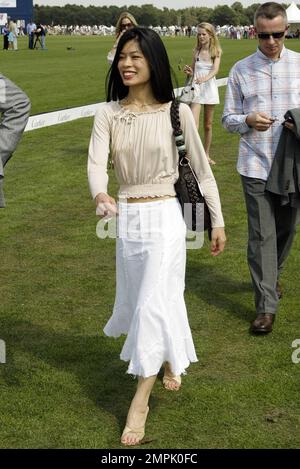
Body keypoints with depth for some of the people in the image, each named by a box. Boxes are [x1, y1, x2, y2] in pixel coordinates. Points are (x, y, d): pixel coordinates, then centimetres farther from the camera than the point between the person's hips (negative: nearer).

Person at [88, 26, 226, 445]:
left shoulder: (175, 112, -7)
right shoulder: (108, 113, -2)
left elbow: (201, 168, 0)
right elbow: (96, 162, -14)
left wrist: (218, 221, 3)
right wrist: (100, 195, -37)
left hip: (164, 217, -4)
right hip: (126, 218, 4)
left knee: (153, 304, -7)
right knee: (138, 299, 19)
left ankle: (140, 401, 4)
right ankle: (169, 358, 49)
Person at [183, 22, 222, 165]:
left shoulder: (216, 51, -1)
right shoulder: (196, 51, 5)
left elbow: (215, 69, -16)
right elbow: (193, 72, 12)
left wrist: (205, 78, -35)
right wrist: (189, 71, -11)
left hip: (210, 88, 0)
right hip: (196, 88, 0)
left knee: (208, 125, 11)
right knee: (193, 123, -15)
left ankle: (206, 154, 25)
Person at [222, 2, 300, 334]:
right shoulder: (241, 70, 2)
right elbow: (228, 119, 6)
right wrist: (247, 121, -15)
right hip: (255, 166, -1)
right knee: (261, 235, -2)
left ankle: (271, 276, 43)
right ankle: (266, 306, 3)